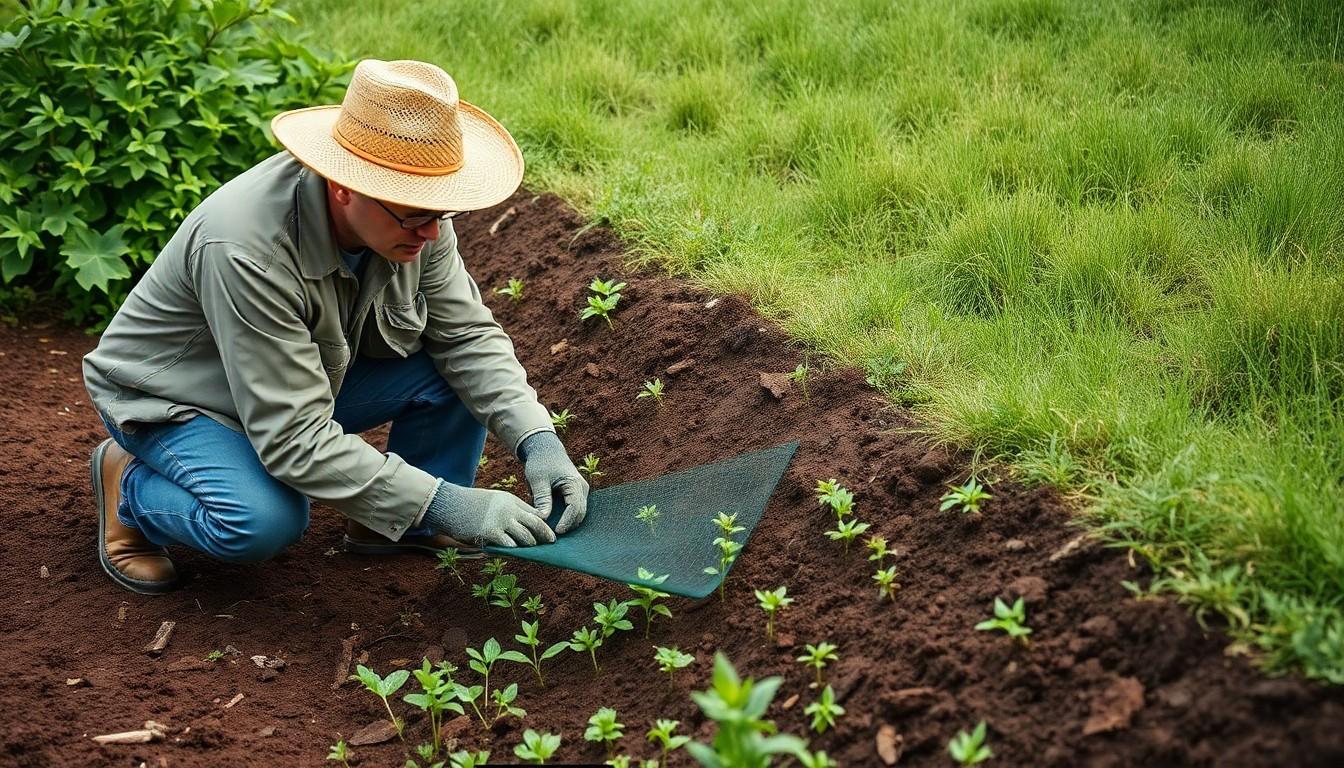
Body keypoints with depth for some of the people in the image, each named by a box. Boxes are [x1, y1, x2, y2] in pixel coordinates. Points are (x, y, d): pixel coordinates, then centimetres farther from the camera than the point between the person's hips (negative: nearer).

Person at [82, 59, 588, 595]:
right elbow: (295, 439, -38)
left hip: (310, 376, 6)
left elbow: (469, 334, -9)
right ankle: (129, 483, -3)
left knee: (465, 369, -15)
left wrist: (538, 439, -25)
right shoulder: (248, 248, -39)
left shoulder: (410, 215, -19)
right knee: (265, 521, -35)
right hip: (174, 398, -6)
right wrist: (444, 503, -40)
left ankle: (395, 526, 6)